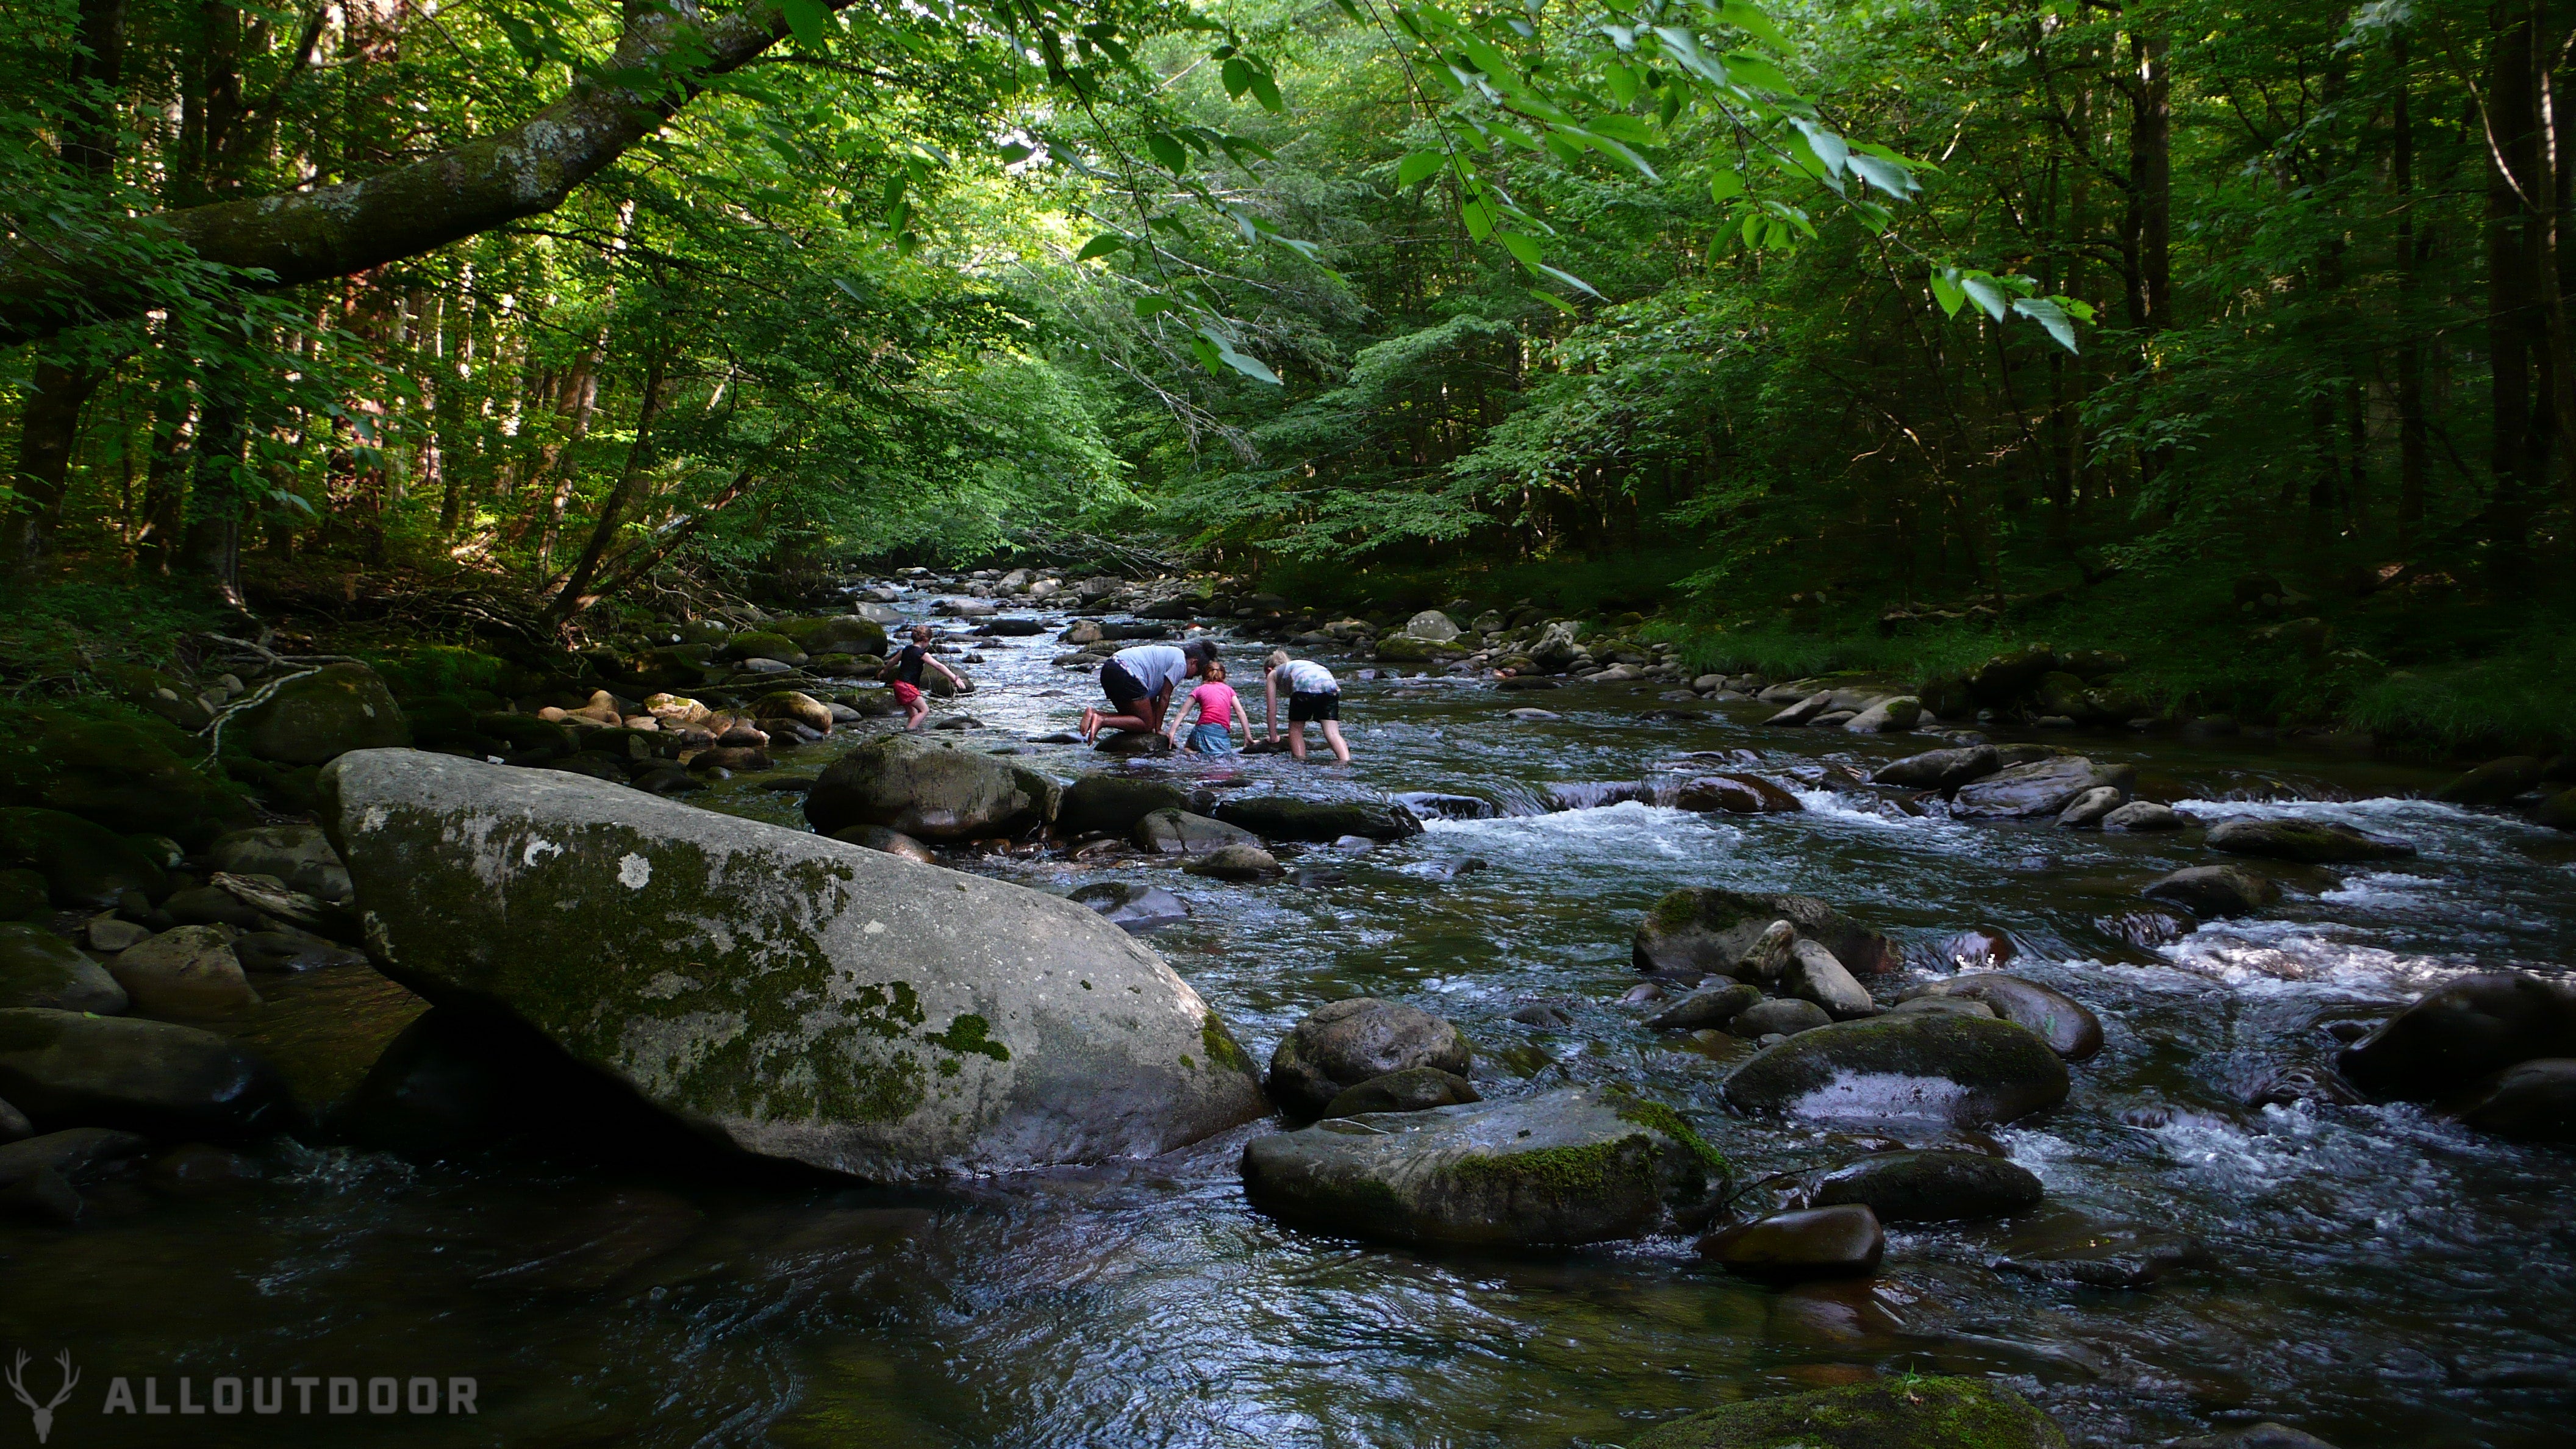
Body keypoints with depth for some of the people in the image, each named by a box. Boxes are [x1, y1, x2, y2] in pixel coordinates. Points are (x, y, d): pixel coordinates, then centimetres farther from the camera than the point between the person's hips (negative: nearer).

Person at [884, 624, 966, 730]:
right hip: (908, 686, -8)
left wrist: (885, 672, 49)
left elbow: (891, 662, 29)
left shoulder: (905, 650, 13)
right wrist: (955, 678, -15)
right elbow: (939, 666, -13)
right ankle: (908, 731, -16)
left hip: (899, 684, 8)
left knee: (913, 715, 14)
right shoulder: (922, 654, -10)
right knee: (924, 710, -6)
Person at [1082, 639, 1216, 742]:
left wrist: (1155, 725, 23)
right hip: (1126, 675, -10)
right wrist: (1158, 729, 8)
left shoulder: (1170, 654, 29)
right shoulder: (1180, 664, 2)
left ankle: (1095, 713, 1)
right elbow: (1164, 698, 0)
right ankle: (1102, 721, -17)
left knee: (1132, 718, 22)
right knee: (1146, 725, -1)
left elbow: (1153, 697, 26)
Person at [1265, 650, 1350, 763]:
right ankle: (1346, 761, -28)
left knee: (1295, 730, 18)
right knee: (1332, 733, -6)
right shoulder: (1302, 664, 46)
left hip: (1304, 686, -4)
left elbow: (1272, 709, 28)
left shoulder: (1273, 674, 31)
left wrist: (1273, 738, 36)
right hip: (1330, 685, 4)